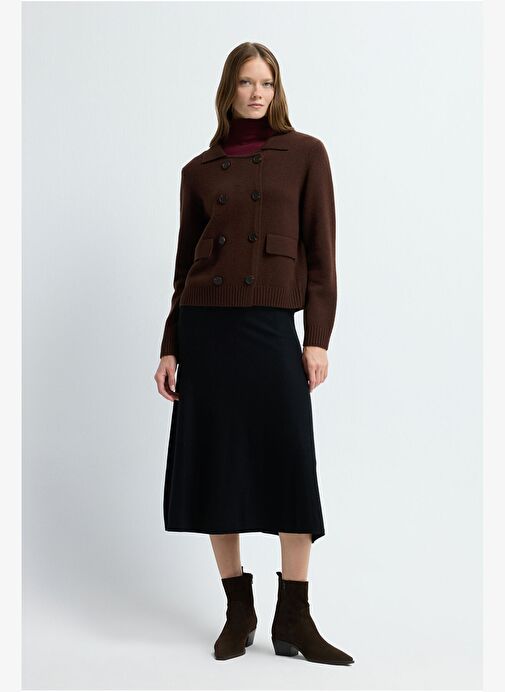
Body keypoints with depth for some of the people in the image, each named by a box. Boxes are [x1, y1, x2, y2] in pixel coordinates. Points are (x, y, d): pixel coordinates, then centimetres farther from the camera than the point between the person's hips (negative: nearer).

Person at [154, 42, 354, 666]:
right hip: (205, 327, 2)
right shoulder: (199, 170, 12)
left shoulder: (304, 153, 6)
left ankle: (293, 621, 6)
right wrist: (170, 348, 8)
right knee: (215, 467, 3)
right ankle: (238, 611, 17)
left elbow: (319, 249, 1)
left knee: (293, 468, -5)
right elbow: (185, 264, 13)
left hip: (271, 327, -2)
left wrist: (318, 337, -6)